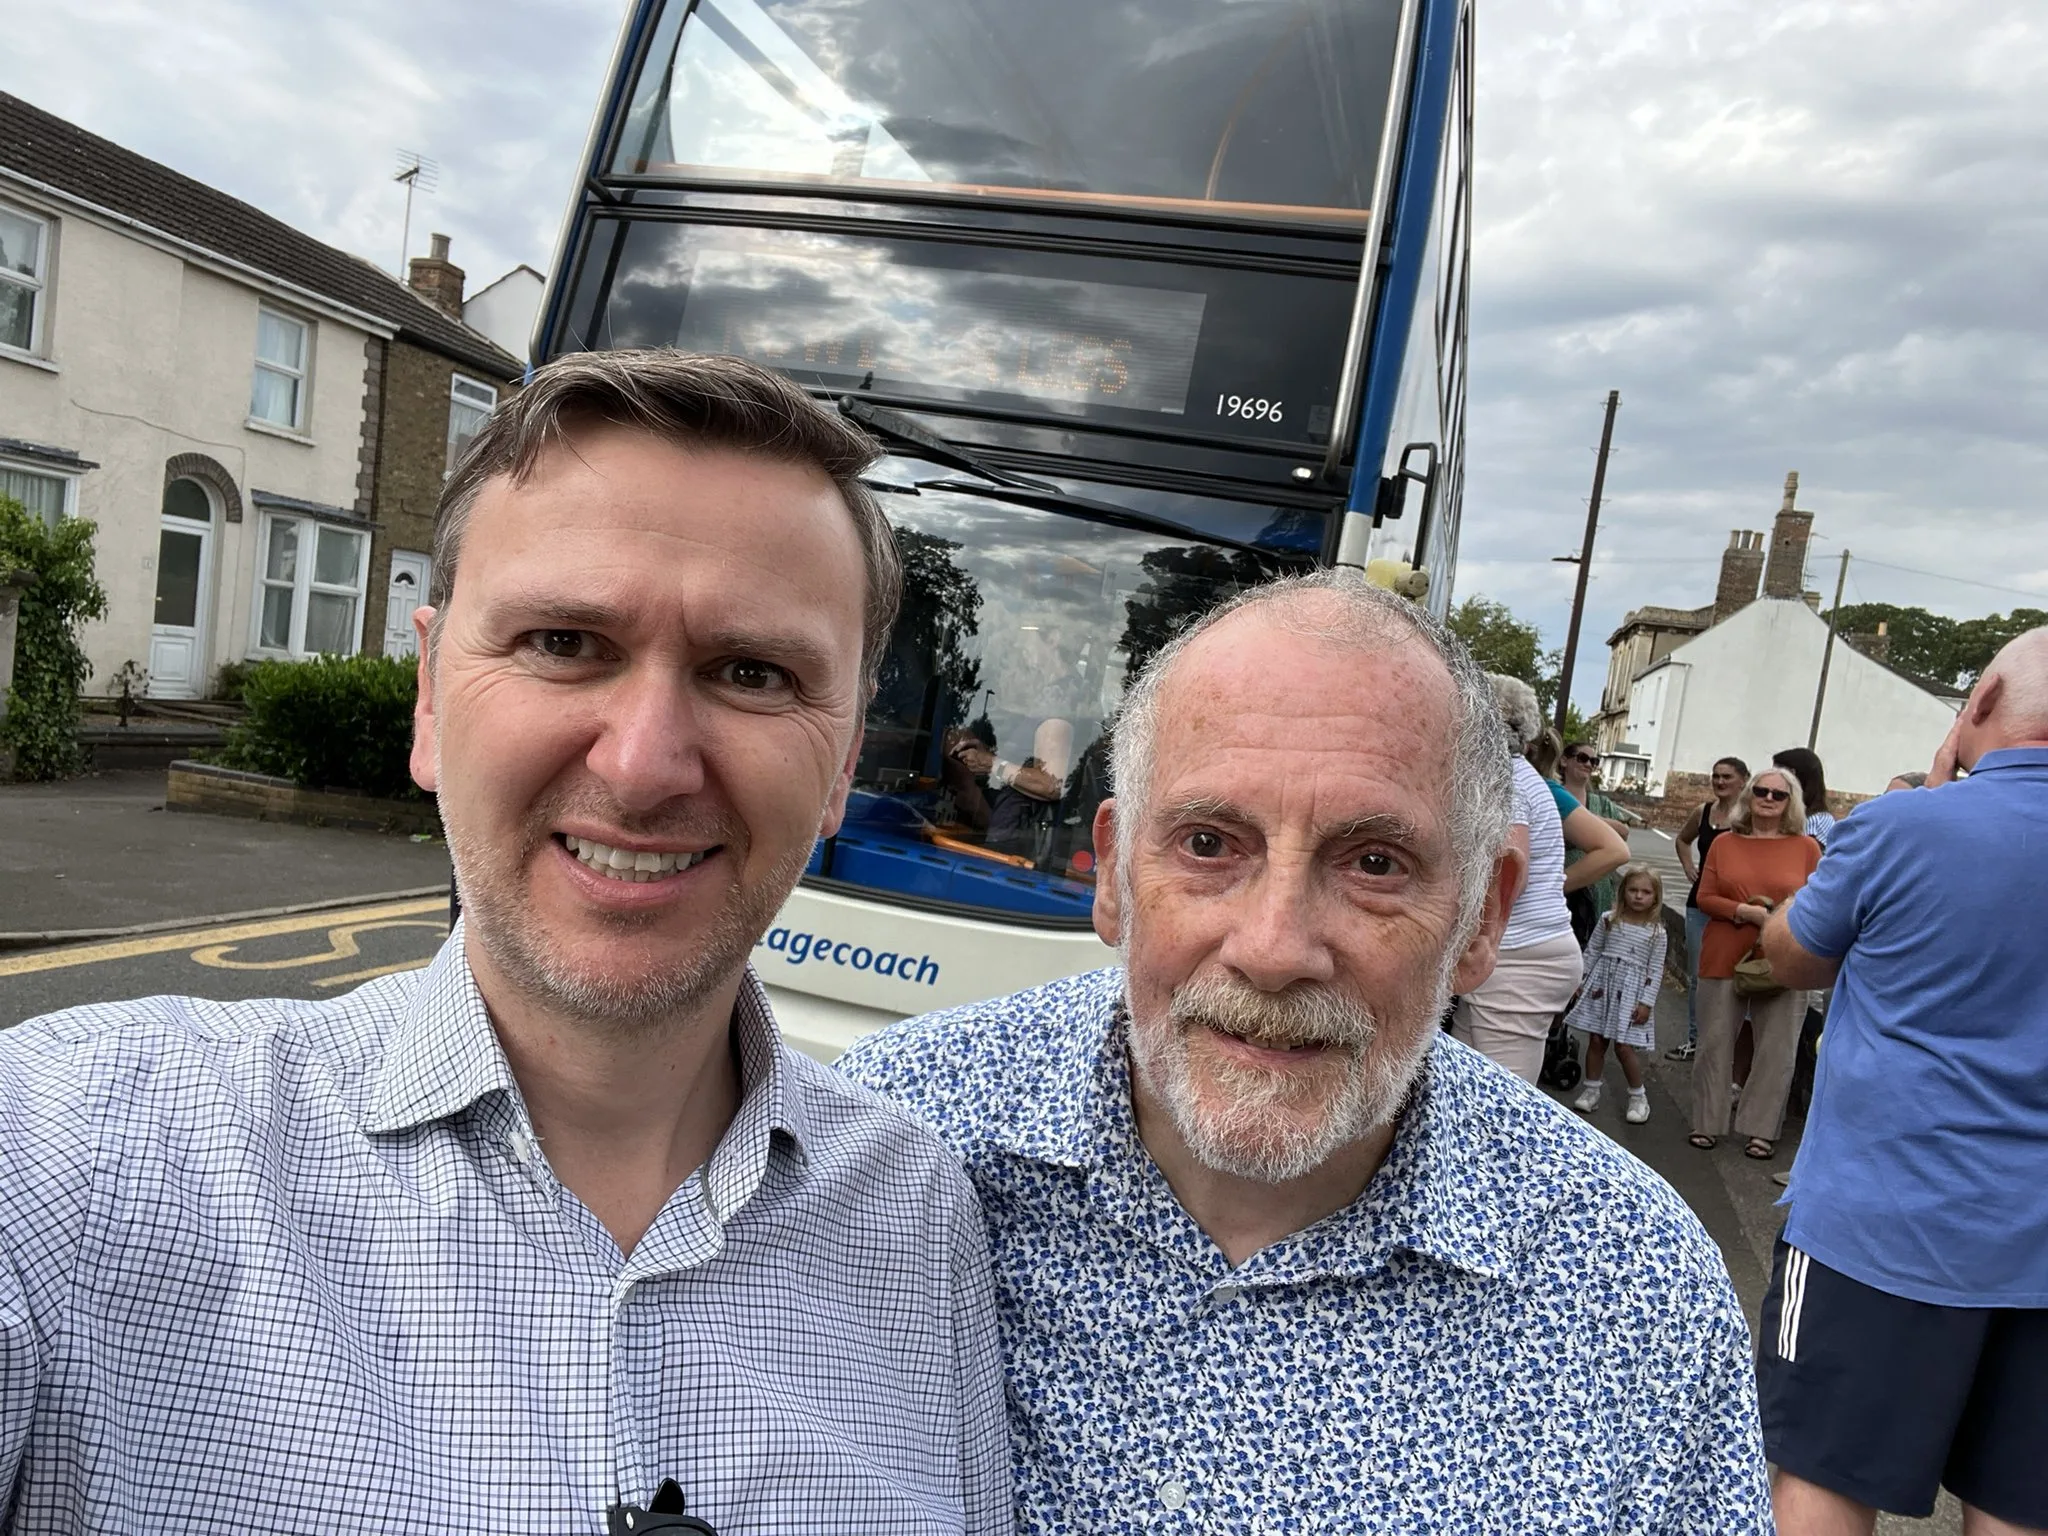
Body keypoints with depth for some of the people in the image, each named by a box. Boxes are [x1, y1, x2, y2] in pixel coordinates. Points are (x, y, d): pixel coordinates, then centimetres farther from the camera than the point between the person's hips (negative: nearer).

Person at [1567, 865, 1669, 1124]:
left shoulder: (1656, 932, -3)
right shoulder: (1608, 919, 3)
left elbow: (1656, 970, -3)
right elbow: (1592, 952, 8)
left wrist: (1647, 1002, -8)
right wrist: (1581, 981, 5)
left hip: (1630, 991, -3)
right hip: (1601, 985, 3)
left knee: (1624, 1047, -4)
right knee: (1595, 1040, 6)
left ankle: (1638, 1096, 14)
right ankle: (1592, 1089, 19)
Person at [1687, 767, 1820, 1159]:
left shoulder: (1806, 847, 2)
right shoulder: (1724, 844, 5)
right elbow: (1705, 898, 2)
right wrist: (1744, 912, -14)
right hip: (1724, 960, 1)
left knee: (1776, 1049, 3)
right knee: (1715, 1043, 7)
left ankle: (1762, 1129, 16)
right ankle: (1707, 1123, 19)